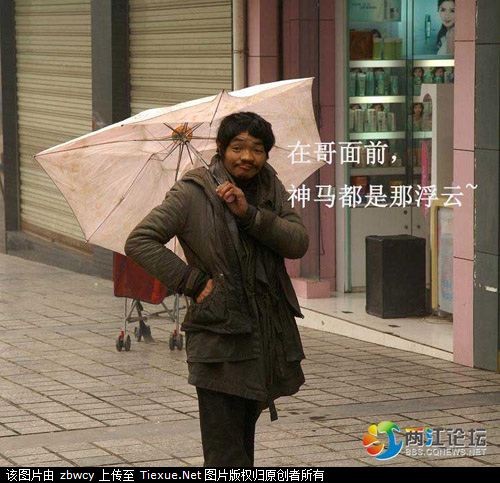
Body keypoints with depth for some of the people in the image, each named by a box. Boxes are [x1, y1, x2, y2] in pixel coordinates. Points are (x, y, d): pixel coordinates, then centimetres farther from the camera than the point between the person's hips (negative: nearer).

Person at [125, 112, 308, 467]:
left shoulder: (271, 188, 7)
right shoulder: (192, 193, -8)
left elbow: (299, 244, -5)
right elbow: (139, 242, -12)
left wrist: (249, 213, -18)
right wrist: (193, 282, -15)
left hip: (269, 337, 6)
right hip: (220, 337, -6)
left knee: (244, 440, 20)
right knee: (226, 454, -8)